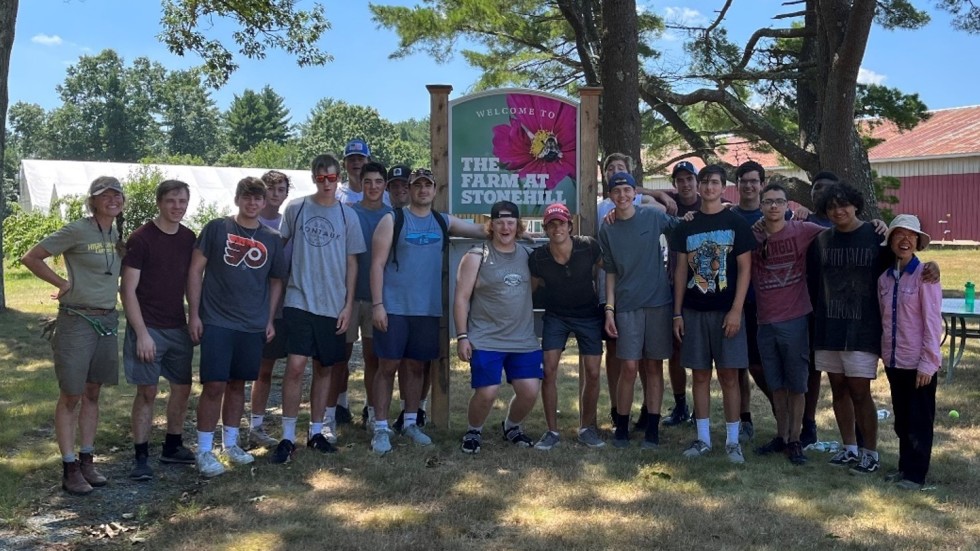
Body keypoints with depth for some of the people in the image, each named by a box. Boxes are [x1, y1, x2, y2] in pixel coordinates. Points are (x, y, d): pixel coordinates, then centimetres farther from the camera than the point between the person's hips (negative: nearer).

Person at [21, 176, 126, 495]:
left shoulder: (117, 234, 7)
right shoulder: (77, 231, -11)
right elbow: (30, 258, -9)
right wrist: (63, 283, -9)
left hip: (107, 321, 6)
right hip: (77, 321, -6)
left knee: (92, 394, 13)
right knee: (70, 396, 2)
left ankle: (87, 460, 22)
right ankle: (70, 469, 9)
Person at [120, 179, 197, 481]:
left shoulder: (189, 238, 5)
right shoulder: (141, 238, -11)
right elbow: (127, 290, -12)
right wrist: (142, 333, -16)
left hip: (178, 328, 6)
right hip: (148, 328, -6)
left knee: (183, 387, 10)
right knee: (147, 391, -4)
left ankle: (172, 447, 25)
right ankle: (141, 457, 6)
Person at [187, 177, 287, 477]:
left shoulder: (272, 239, 6)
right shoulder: (217, 228, -2)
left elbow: (276, 281, 13)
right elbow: (196, 270, -2)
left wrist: (270, 320, 7)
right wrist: (193, 313, -7)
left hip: (253, 326, 3)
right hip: (216, 322, -3)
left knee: (238, 384, 13)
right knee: (214, 385, -5)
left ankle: (230, 443, 26)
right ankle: (204, 450, 5)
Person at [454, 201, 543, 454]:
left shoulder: (527, 254, 10)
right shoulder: (477, 256, -3)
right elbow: (461, 298, -4)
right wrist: (462, 336, -10)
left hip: (523, 339, 4)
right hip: (486, 340, -4)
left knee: (529, 392, 1)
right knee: (487, 393, -11)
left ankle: (511, 426, 31)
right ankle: (473, 431, 19)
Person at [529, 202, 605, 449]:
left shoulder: (588, 246, -21)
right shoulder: (538, 257, -18)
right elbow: (530, 287, 0)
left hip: (588, 315, 0)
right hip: (555, 316, 0)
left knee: (593, 373, 0)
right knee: (549, 371, -8)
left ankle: (587, 428, 19)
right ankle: (552, 431, 7)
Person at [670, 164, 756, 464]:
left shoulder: (736, 223, 1)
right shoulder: (687, 226, 8)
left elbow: (744, 268, -3)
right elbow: (681, 270, 10)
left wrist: (736, 310, -11)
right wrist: (677, 313, 4)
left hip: (726, 311, -2)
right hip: (694, 312, 3)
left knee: (729, 375, 0)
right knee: (700, 374, 7)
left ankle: (733, 440, 9)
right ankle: (703, 438, 15)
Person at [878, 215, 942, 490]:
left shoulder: (924, 276, -11)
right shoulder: (885, 278, 6)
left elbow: (933, 322, -13)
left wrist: (928, 362, -14)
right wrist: (885, 353, 8)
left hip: (918, 363, -5)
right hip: (894, 362, 5)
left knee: (919, 421, 6)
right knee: (901, 420, 16)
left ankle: (916, 474, 16)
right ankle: (904, 467, 29)